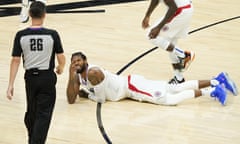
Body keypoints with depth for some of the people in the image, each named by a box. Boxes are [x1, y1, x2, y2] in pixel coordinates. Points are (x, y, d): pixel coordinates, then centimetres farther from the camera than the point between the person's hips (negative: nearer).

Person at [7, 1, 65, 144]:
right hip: (47, 77, -3)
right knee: (43, 115, 0)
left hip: (31, 77, 3)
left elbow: (15, 61, -8)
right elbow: (61, 59, -7)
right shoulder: (52, 35, -11)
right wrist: (60, 68, 16)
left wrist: (11, 85, -5)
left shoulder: (21, 35, -7)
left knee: (31, 112, 22)